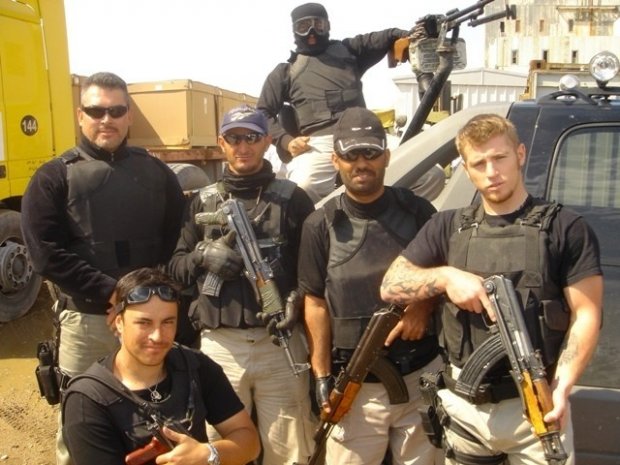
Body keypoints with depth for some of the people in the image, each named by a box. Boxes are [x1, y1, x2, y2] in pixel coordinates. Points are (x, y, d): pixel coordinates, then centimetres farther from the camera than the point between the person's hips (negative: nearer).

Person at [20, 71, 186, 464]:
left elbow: (180, 242, 7)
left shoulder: (156, 173, 8)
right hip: (86, 320, -2)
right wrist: (110, 292, -17)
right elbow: (47, 254, -10)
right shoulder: (55, 177, 0)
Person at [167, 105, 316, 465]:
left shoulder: (291, 198, 3)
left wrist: (297, 299, -15)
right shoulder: (204, 201, 11)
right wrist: (202, 255, -8)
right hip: (220, 346, 2)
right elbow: (175, 266, 12)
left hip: (280, 344, -2)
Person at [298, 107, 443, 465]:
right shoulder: (321, 226, -1)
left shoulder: (417, 211, 2)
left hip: (422, 374, 1)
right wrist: (322, 376, -2)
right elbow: (316, 303, 1)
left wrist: (423, 307, -8)